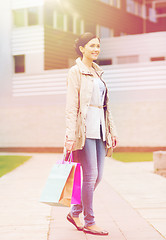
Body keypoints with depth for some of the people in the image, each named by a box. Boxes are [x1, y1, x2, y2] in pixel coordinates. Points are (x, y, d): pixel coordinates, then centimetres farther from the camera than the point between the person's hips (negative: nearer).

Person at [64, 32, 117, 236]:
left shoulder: (98, 72, 19)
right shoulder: (76, 72, -3)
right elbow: (71, 106, -10)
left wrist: (111, 130, 17)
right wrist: (70, 134, -17)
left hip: (99, 128, 8)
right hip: (85, 127, -8)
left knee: (97, 176, 7)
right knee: (90, 175, -7)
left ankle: (75, 213, 22)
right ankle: (89, 222, 3)